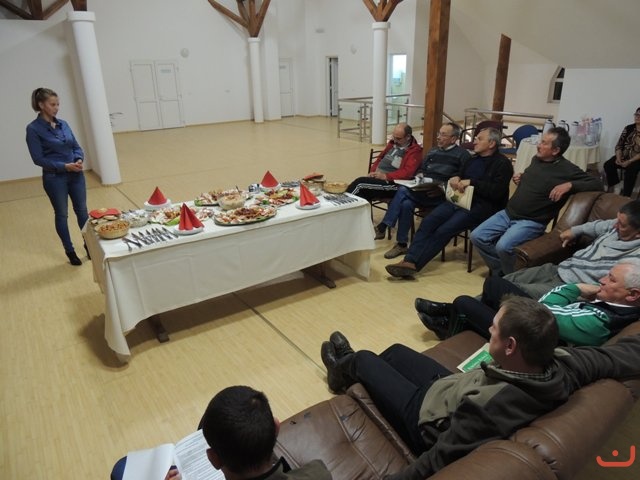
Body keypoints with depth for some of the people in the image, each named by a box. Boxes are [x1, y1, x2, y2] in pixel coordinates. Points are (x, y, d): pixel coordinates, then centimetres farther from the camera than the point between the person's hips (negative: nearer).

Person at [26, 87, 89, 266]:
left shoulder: (63, 124, 5)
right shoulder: (33, 129, -10)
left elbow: (76, 146, 10)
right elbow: (38, 159, -12)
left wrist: (79, 160, -10)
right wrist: (65, 166, -19)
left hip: (76, 175, 5)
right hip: (54, 178, -4)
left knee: (82, 210, 13)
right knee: (62, 214, 9)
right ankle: (70, 251, 22)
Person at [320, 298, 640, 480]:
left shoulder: (485, 407, -45)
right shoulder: (564, 363, -27)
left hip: (428, 413, -6)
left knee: (365, 359, 13)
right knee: (395, 351, 25)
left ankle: (346, 370, 50)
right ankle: (351, 369, 56)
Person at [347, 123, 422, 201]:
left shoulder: (415, 151, -5)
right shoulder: (393, 143, 19)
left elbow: (407, 173, -16)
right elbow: (380, 158, 25)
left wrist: (385, 176, -20)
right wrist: (373, 172, 6)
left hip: (392, 183, -7)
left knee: (360, 183, -25)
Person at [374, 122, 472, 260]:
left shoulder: (462, 154, 6)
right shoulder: (433, 151, 25)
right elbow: (421, 169, 30)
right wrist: (419, 175, 6)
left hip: (441, 194, -5)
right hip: (422, 191, 6)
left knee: (403, 191, -27)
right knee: (406, 203, -28)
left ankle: (382, 227, -21)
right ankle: (401, 244, -17)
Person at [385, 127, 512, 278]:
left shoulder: (502, 164, 1)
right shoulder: (473, 159, 23)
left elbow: (497, 192, -12)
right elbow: (459, 174, 31)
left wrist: (471, 182, -14)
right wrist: (455, 178, 7)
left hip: (479, 206, -7)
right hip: (458, 199, 7)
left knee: (444, 230, -25)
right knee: (428, 222, -18)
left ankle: (413, 264, -24)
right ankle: (410, 260, -27)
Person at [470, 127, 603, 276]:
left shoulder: (566, 170, -10)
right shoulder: (536, 159, 11)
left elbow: (597, 184, -12)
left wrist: (570, 184, -23)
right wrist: (521, 177, 10)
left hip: (531, 222, -7)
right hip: (508, 213, 7)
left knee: (503, 246, -31)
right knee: (477, 237, -7)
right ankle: (500, 272, 7)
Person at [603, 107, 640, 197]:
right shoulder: (628, 128, 8)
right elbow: (619, 145, 5)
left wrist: (629, 161, -23)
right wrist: (618, 158, -12)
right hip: (624, 156, 5)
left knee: (630, 169, -34)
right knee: (608, 165, -22)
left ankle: (625, 196, -25)